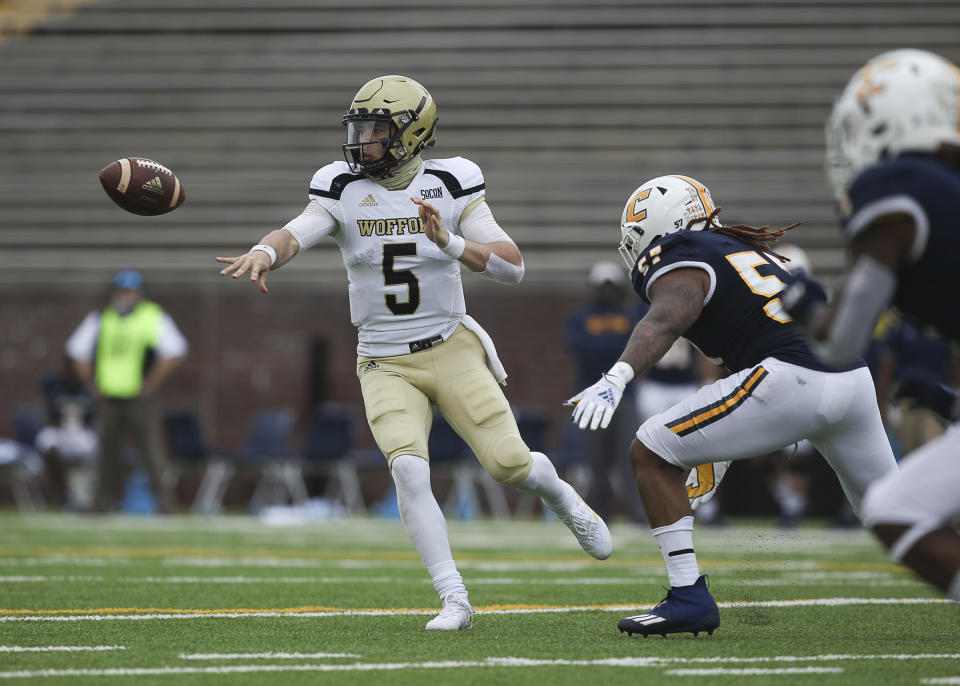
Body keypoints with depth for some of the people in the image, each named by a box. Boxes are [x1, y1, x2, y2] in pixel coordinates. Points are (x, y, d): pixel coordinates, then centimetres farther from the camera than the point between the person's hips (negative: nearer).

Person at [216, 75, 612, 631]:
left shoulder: (451, 186, -6)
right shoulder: (343, 190, -3)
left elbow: (513, 267, -13)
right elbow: (296, 235, -21)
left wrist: (450, 241, -30)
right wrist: (264, 253, -45)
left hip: (450, 350, -1)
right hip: (387, 366, 1)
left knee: (510, 464, -11)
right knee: (408, 468, -22)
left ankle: (559, 495, 27)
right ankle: (454, 601, -14)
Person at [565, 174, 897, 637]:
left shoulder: (681, 264, 3)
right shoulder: (746, 250, 29)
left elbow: (664, 321, -18)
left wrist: (617, 377, -34)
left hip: (790, 380, -8)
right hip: (854, 380, 8)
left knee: (651, 454, -1)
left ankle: (689, 598, -6)